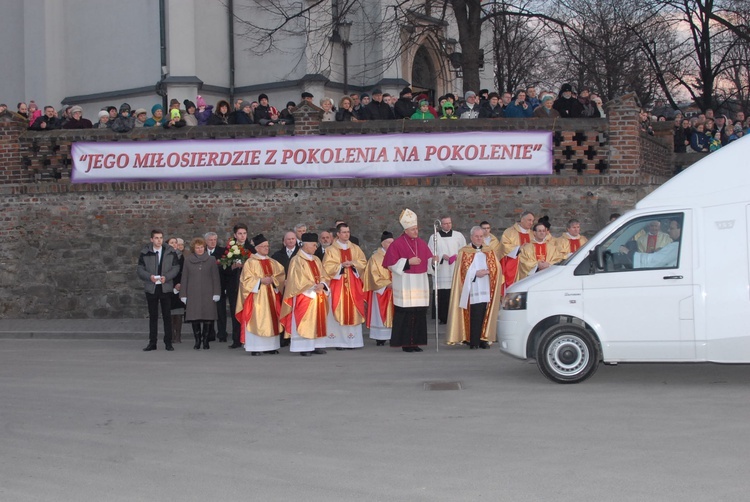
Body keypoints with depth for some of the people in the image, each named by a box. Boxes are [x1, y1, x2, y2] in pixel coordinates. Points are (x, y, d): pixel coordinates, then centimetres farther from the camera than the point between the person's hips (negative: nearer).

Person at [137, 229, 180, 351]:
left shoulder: (170, 252, 2)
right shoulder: (145, 253, 1)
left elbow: (176, 267, 2)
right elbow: (140, 269, 1)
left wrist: (166, 277, -14)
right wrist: (149, 277, -17)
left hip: (166, 287, 0)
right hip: (151, 288, 0)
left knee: (167, 316, 2)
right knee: (153, 316, 6)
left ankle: (168, 342, 8)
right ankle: (152, 343, 12)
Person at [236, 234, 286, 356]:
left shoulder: (272, 262, 14)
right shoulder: (250, 262, -2)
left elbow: (281, 275, 10)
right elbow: (247, 279, -8)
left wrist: (273, 279, -9)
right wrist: (261, 281, -18)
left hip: (270, 295, 5)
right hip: (257, 296, -5)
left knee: (271, 320, 4)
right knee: (256, 319, -8)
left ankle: (270, 346, 10)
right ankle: (255, 347, -5)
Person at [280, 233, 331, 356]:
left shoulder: (316, 260, 14)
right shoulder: (297, 260, -8)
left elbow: (323, 276, 12)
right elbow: (299, 280, -14)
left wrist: (322, 284, -9)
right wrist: (313, 287, -18)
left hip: (318, 295, 7)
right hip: (304, 296, -7)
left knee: (317, 321, 7)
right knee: (304, 322, -7)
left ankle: (316, 345, 12)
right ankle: (303, 347, -5)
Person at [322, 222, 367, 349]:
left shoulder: (355, 248, 12)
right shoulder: (331, 249, 3)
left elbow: (363, 262, 6)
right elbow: (327, 266, -4)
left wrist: (353, 263, -11)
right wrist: (341, 265, -16)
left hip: (353, 284, 3)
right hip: (337, 284, -3)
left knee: (352, 310, 0)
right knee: (338, 311, -6)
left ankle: (351, 340, 4)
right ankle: (338, 341, -4)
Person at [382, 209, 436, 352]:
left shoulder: (422, 243, 13)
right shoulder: (397, 243, -4)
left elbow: (428, 260, 15)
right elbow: (391, 263, -7)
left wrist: (433, 260, -7)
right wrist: (408, 262, -14)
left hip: (420, 284, 5)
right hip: (405, 284, -5)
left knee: (420, 314, 3)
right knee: (406, 314, -7)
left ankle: (416, 342, 9)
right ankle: (405, 343, 0)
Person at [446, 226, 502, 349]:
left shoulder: (489, 252, 16)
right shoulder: (464, 252, 6)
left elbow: (497, 269, 9)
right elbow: (463, 271, -2)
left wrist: (487, 271, -9)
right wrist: (476, 273, -13)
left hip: (486, 290, 3)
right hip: (472, 290, -3)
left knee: (484, 315, -2)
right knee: (475, 315, -8)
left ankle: (483, 340, 6)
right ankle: (474, 342, -4)